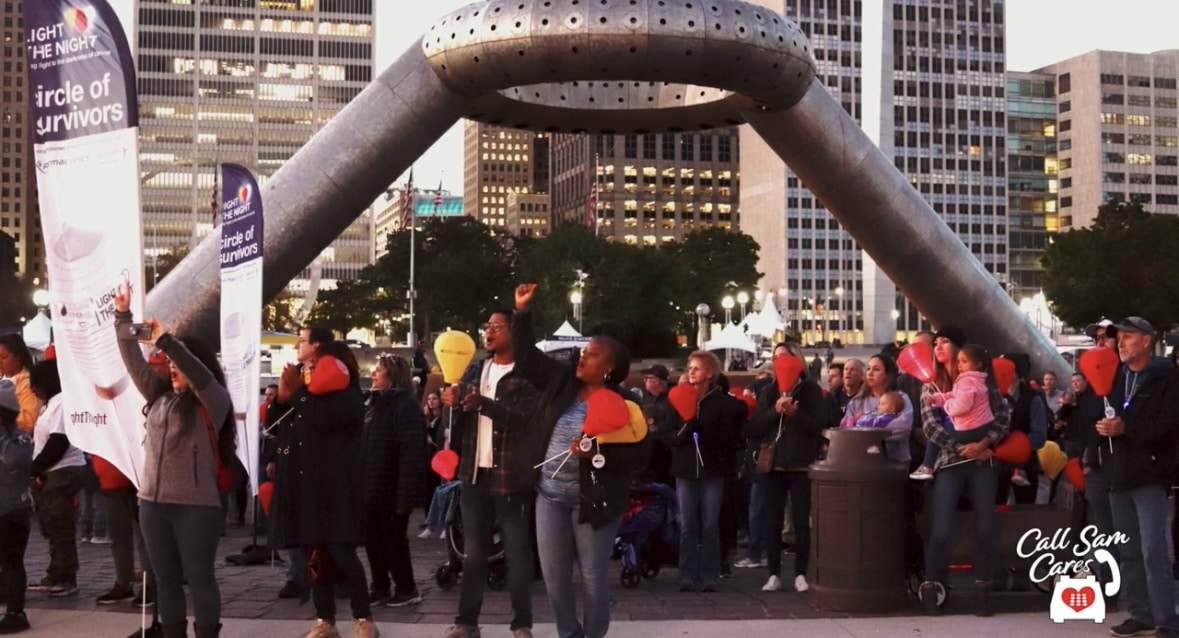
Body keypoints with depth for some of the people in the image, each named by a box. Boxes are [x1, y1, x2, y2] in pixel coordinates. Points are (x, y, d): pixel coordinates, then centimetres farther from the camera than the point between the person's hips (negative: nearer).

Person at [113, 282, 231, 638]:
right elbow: (133, 361, 12)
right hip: (153, 503, 6)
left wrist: (165, 339, -29)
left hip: (196, 506, -6)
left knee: (199, 578, 0)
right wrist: (122, 314, 7)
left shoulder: (212, 403, -5)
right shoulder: (160, 396, 12)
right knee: (166, 579, 10)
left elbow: (200, 376, -24)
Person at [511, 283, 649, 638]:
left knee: (593, 575, 6)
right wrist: (522, 312, 0)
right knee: (554, 575, 10)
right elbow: (527, 358, 9)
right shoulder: (562, 383, 4)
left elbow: (638, 456, -12)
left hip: (592, 499, -5)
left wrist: (597, 454, -24)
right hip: (550, 495, 5)